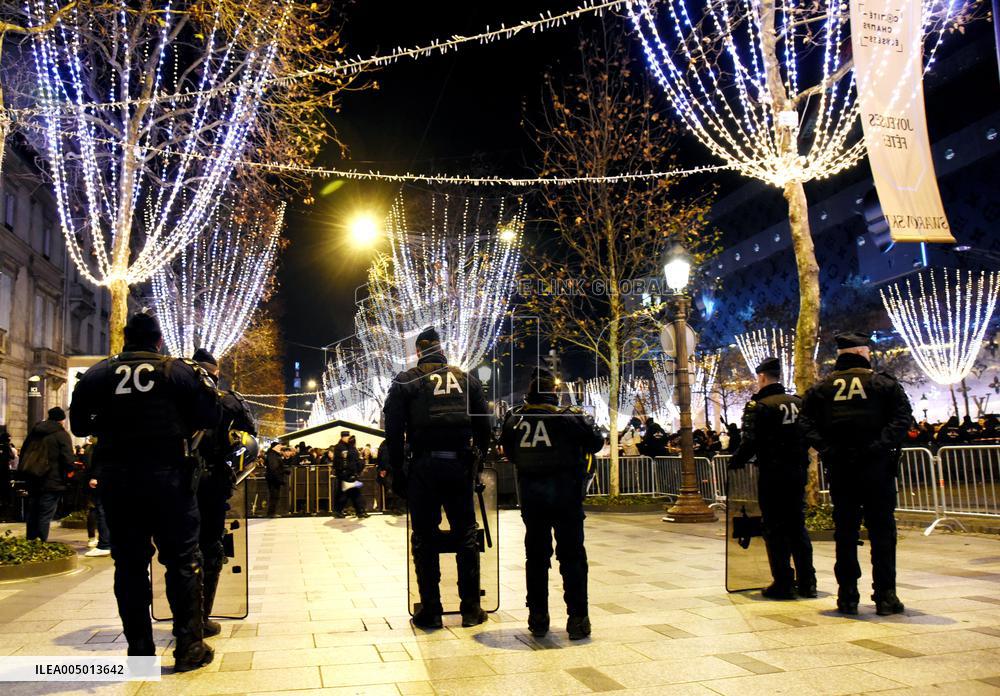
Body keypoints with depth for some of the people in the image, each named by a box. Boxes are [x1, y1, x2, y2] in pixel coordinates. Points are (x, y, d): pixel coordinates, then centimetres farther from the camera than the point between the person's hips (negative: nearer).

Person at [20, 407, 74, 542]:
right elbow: (68, 458, -17)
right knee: (45, 514, -3)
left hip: (31, 479, 7)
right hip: (51, 480, -7)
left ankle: (30, 541, 23)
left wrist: (25, 471, 23)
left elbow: (23, 451, 18)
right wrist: (69, 469, 3)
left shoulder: (35, 430, 12)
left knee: (32, 512, 17)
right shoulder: (62, 434, -10)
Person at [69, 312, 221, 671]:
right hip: (168, 476, -2)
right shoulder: (179, 370, -2)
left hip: (117, 478, 3)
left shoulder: (98, 373, 4)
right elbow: (210, 416, -3)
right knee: (182, 560, 5)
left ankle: (139, 650, 16)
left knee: (129, 563, 11)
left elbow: (80, 425, 6)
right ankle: (189, 646, 5)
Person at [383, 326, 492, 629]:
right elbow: (484, 425, 9)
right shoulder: (467, 379, 10)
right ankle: (471, 608, 13)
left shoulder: (405, 381, 4)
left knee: (424, 538, 6)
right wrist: (481, 458, 15)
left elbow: (394, 430, -2)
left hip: (423, 466, -2)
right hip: (460, 465, 2)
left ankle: (430, 610, 9)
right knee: (466, 534, 10)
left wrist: (397, 471, 2)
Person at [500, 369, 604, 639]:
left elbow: (508, 452, 10)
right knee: (572, 556, 5)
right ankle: (577, 619, 5)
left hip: (530, 496, 3)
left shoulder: (514, 418, -2)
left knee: (536, 556, 13)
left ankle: (538, 619, 17)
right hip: (565, 495, -3)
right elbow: (596, 442, -2)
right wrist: (586, 422, 14)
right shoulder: (569, 416, -11)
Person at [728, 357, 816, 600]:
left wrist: (735, 462, -1)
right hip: (798, 471, 6)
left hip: (772, 473, -6)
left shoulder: (758, 405, -11)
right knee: (798, 527, 14)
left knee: (774, 529, 3)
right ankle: (807, 582, 18)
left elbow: (750, 441, -16)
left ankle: (783, 583, 5)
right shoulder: (798, 403, 8)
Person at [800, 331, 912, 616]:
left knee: (844, 532, 8)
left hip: (839, 470, 2)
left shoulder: (821, 389, 7)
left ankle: (847, 597, 11)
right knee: (882, 531, 5)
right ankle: (885, 596, 7)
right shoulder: (884, 384, 1)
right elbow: (902, 418, -11)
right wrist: (881, 446, -14)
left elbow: (806, 424, -4)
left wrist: (827, 450, -6)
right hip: (877, 467, -2)